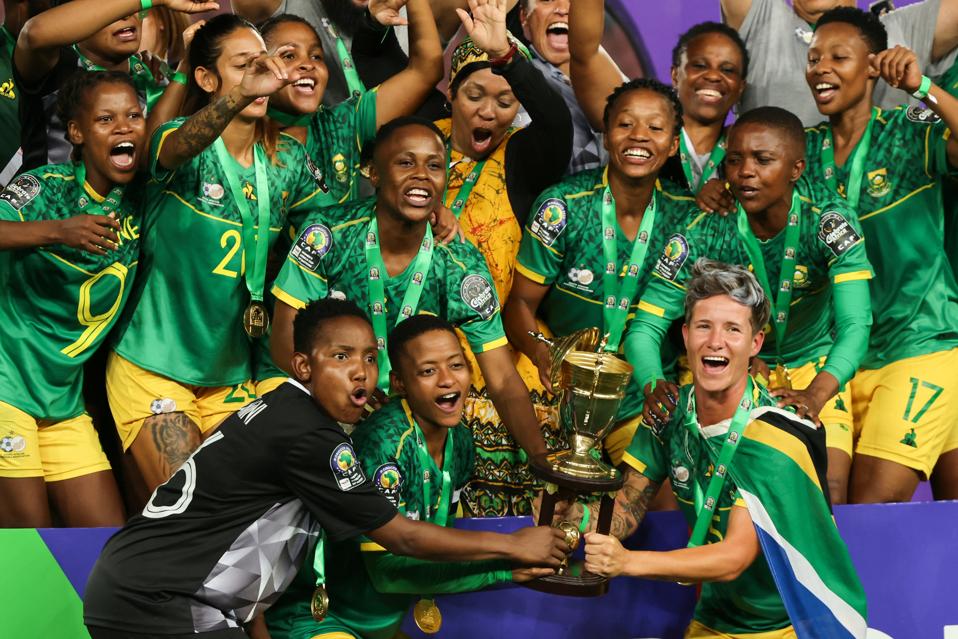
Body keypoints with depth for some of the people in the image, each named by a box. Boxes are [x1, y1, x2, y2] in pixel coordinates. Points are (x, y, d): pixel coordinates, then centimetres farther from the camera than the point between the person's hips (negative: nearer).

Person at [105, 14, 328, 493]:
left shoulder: (287, 160, 2)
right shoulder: (180, 141, -14)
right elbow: (181, 146, -38)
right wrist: (242, 94, -58)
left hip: (231, 372, 5)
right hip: (154, 365, -5)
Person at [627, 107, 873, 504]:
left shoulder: (829, 222, -21)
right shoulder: (701, 234, -18)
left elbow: (855, 326, -29)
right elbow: (646, 326, -17)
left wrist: (816, 395, -48)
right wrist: (652, 384, -40)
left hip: (815, 369, -1)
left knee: (829, 492, -19)